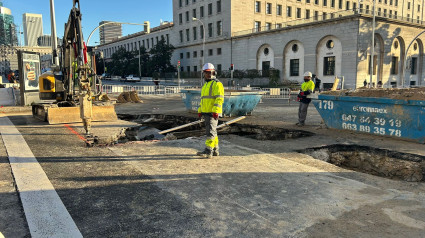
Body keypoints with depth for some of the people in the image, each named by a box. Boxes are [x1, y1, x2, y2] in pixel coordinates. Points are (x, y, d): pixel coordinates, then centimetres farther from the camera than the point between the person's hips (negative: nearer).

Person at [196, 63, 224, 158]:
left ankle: (208, 151, -13)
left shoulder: (217, 84, -6)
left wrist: (215, 111, -24)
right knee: (212, 131, 12)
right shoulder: (205, 85, 22)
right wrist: (200, 111, 17)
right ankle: (215, 150, 19)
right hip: (206, 112, 9)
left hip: (213, 113, -9)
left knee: (210, 131, -12)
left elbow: (220, 98, -16)